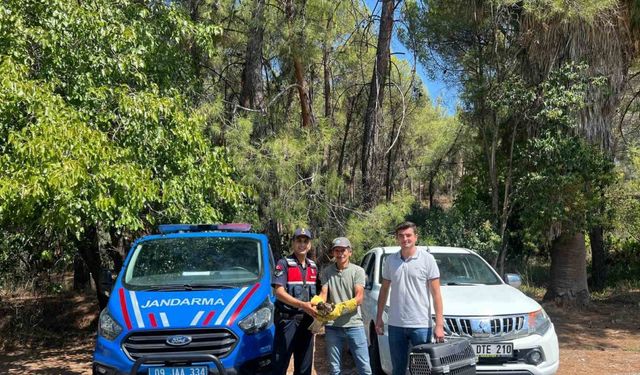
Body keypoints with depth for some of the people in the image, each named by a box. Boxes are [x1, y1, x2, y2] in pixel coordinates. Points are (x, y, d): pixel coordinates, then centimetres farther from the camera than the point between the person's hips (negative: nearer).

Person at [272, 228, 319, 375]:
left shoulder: (313, 266, 12)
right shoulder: (283, 263, -7)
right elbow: (279, 293, -17)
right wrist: (303, 305, -28)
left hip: (307, 320, 6)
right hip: (287, 319, -6)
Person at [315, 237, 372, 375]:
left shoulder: (357, 271, -1)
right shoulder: (326, 272, 7)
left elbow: (359, 298, -10)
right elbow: (323, 294, -2)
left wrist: (340, 308, -26)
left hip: (354, 325, -2)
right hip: (332, 327, 2)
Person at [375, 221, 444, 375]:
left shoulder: (427, 259, -4)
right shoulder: (390, 260, 6)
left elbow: (436, 294, -6)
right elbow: (384, 291, 14)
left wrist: (439, 324, -12)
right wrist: (379, 319, 9)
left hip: (421, 325, -3)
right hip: (395, 325, 3)